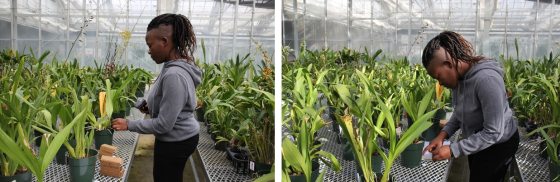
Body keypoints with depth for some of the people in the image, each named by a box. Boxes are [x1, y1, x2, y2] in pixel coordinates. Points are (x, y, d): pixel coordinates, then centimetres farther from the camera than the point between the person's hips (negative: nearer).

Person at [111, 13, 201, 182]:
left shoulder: (174, 75, -30)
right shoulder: (175, 66, 2)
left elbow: (163, 125, -27)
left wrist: (129, 125, -18)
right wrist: (151, 106, 5)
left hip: (175, 142, -9)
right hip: (181, 137, 10)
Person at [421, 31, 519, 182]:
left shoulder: (486, 79, -35)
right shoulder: (458, 76, -10)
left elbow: (493, 133, -32)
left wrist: (453, 150, -31)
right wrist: (443, 134, -13)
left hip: (499, 143, -8)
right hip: (476, 141, 8)